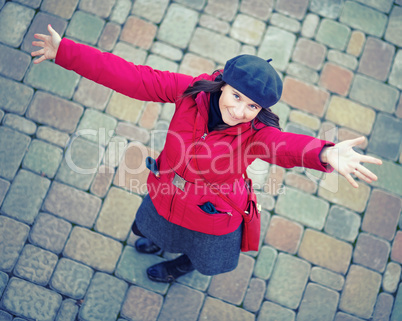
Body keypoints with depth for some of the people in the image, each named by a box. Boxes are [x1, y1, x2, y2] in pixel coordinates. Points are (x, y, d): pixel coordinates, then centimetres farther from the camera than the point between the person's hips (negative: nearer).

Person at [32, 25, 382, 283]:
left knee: (202, 256, 33)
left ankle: (182, 265, 73)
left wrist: (327, 154, -82)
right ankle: (161, 240, 79)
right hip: (166, 198, 3)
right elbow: (131, 78, -26)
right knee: (152, 229, 39)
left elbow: (288, 146, -58)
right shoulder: (194, 91, -28)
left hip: (211, 218, -3)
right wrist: (65, 51, -27)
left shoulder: (256, 132, -35)